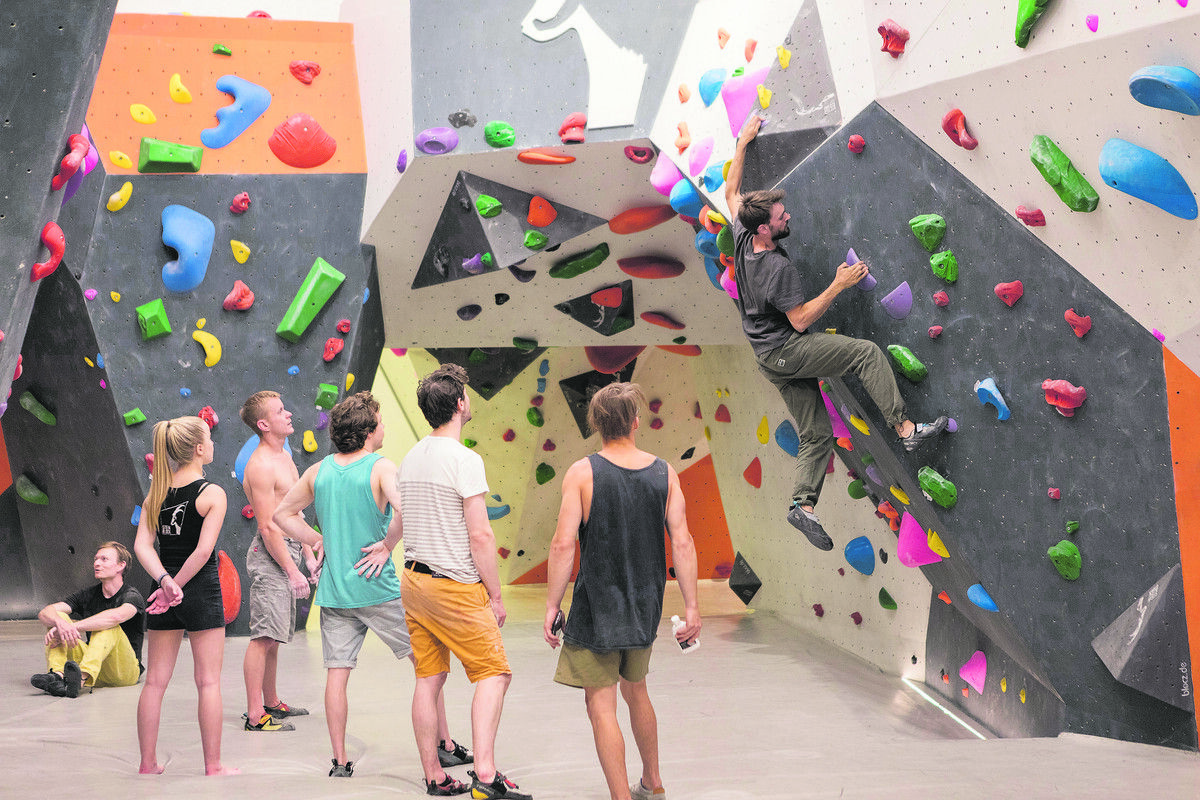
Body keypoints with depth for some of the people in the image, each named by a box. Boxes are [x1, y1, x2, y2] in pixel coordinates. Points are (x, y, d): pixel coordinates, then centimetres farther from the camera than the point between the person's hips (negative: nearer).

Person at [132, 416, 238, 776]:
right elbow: (204, 550, -19)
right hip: (201, 591, -5)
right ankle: (213, 765, 7)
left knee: (155, 681, 11)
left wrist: (166, 581, -16)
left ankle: (148, 763, 16)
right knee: (208, 681, 3)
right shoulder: (212, 493, -10)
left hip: (165, 589, 5)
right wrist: (176, 586, -13)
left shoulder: (157, 491, 5)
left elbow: (142, 545, -6)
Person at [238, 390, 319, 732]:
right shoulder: (261, 466, -17)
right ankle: (255, 716, -6)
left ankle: (271, 702, 27)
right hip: (269, 555, -10)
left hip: (287, 550, 10)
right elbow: (268, 527, -19)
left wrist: (309, 555, 18)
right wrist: (292, 572, -19)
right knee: (263, 637, -8)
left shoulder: (284, 457, 15)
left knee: (274, 636, 17)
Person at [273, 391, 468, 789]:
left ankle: (340, 761, 12)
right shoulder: (381, 467, -12)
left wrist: (321, 541, 14)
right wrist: (387, 545, -14)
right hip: (379, 590, -5)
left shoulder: (318, 471, 6)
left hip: (333, 592, 5)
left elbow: (282, 513, 16)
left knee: (337, 673, 9)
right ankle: (446, 747, 12)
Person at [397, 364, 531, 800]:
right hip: (455, 587, -8)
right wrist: (495, 596, -9)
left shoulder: (410, 459, 10)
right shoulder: (464, 459, -16)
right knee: (494, 672, -1)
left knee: (428, 679, 11)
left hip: (413, 580, 8)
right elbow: (480, 536, -17)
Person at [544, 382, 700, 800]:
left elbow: (563, 544, -15)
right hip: (645, 608, 5)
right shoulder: (664, 472, -1)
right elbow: (682, 542, -4)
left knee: (601, 706, 1)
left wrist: (552, 606, -9)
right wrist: (691, 606, 0)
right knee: (635, 691, 24)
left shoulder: (582, 472, -11)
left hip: (597, 609, -5)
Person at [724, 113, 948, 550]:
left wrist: (742, 142, 18)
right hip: (786, 349, -9)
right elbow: (801, 320, -21)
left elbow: (732, 192, 15)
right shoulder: (778, 267, -23)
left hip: (770, 358, 9)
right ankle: (905, 429, -17)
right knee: (867, 352, -14)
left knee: (816, 435, 7)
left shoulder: (743, 240, 1)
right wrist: (838, 285, -18)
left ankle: (803, 503, -2)